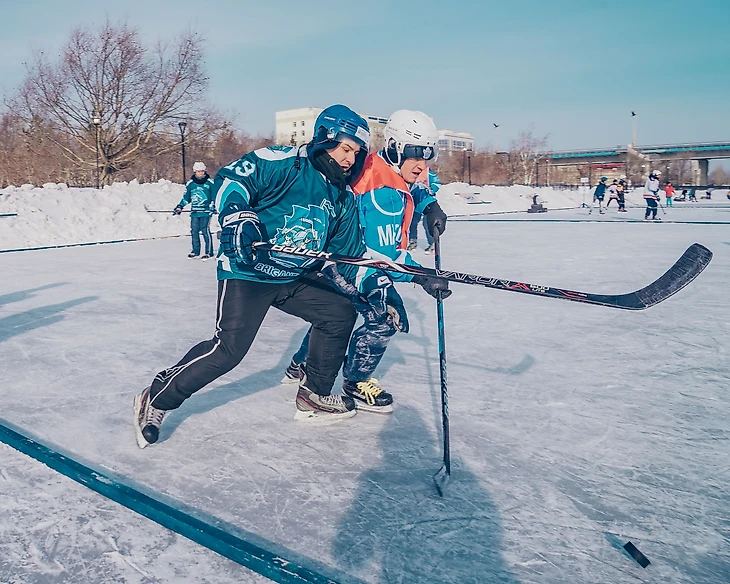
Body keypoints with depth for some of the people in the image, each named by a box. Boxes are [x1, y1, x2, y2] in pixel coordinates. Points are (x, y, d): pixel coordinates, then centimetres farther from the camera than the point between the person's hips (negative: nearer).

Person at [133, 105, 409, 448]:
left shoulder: (343, 197, 10)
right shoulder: (283, 162, -11)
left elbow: (351, 253, 13)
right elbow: (230, 179, -17)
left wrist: (379, 286, 2)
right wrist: (238, 218, -34)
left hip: (297, 279, 8)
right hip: (247, 271, -8)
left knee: (340, 312, 1)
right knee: (229, 348, -17)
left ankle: (313, 396, 17)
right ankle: (156, 400, 1)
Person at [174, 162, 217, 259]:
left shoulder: (210, 182, 0)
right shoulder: (190, 183, 9)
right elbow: (186, 197, 19)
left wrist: (213, 206, -7)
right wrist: (179, 207, 15)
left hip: (206, 211, -4)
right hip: (194, 212, 4)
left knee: (205, 231, -10)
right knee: (194, 231, 5)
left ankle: (209, 252, -3)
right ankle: (195, 251, 19)